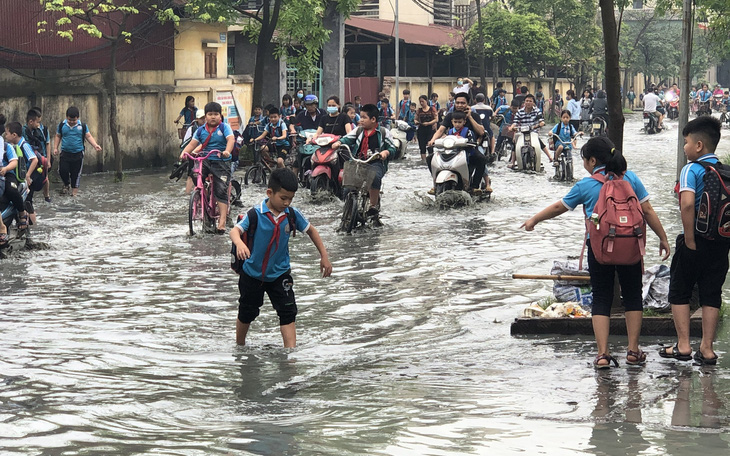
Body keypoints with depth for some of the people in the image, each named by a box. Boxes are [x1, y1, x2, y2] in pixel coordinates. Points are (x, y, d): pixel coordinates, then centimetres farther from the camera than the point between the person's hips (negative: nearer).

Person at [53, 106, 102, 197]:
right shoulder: (62, 125, 1)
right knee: (63, 170, -9)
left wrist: (95, 145, -15)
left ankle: (74, 191, 18)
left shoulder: (82, 126, -2)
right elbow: (58, 136, 11)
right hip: (65, 153, 1)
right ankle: (66, 185, 21)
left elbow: (88, 136, -1)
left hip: (78, 154, 0)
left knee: (76, 173, 4)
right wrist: (55, 148, 3)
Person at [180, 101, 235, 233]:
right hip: (205, 161, 4)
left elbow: (231, 139, -17)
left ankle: (222, 220, -7)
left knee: (221, 191, -7)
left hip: (221, 162, -3)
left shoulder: (224, 127, -3)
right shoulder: (201, 130, 7)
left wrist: (227, 151, -36)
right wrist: (184, 152, -12)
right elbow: (192, 144, 7)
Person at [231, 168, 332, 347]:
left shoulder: (292, 215, -9)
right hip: (253, 273, -2)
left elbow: (311, 230, 7)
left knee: (288, 312, -10)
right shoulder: (256, 214, -20)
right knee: (247, 313, 16)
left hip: (280, 274, 2)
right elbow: (235, 230, -33)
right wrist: (239, 243, -57)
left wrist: (324, 256, 5)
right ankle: (239, 344, 39)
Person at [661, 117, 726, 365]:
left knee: (679, 292, 9)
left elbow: (687, 204, -26)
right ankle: (707, 349, 10)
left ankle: (683, 345, 7)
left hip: (695, 242, -5)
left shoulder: (692, 169, -12)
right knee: (711, 295, 10)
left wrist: (690, 240, -19)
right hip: (721, 242, 5)